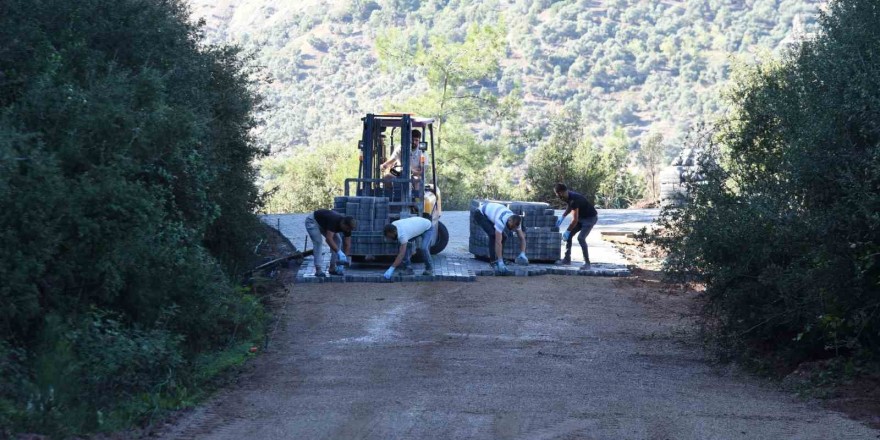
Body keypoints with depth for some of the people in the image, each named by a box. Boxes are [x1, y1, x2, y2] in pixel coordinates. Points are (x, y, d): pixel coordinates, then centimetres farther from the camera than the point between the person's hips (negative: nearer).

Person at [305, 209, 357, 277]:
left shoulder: (347, 226, -19)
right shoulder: (334, 221, -40)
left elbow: (348, 245, -13)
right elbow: (329, 239, -46)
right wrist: (339, 252, -49)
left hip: (324, 224, 7)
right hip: (312, 221, -7)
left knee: (338, 241, -4)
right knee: (319, 242, -25)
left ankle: (332, 268, 2)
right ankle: (318, 270, -21)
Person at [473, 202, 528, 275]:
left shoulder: (515, 222, -19)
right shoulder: (501, 221, -41)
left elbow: (522, 238, -9)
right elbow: (498, 243, -41)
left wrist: (522, 254, -24)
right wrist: (500, 263, -41)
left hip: (490, 212, 8)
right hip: (480, 214, -8)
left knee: (503, 237, -2)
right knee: (493, 235, -26)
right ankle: (493, 261, -19)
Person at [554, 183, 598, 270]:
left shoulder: (574, 200, -33)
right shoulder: (567, 196, -6)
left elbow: (575, 220, -32)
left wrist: (567, 231, -22)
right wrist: (562, 217, 7)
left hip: (590, 218, -9)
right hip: (581, 217, 9)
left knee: (581, 238, -22)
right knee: (569, 235, 5)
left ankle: (587, 263, -16)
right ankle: (567, 259, 12)